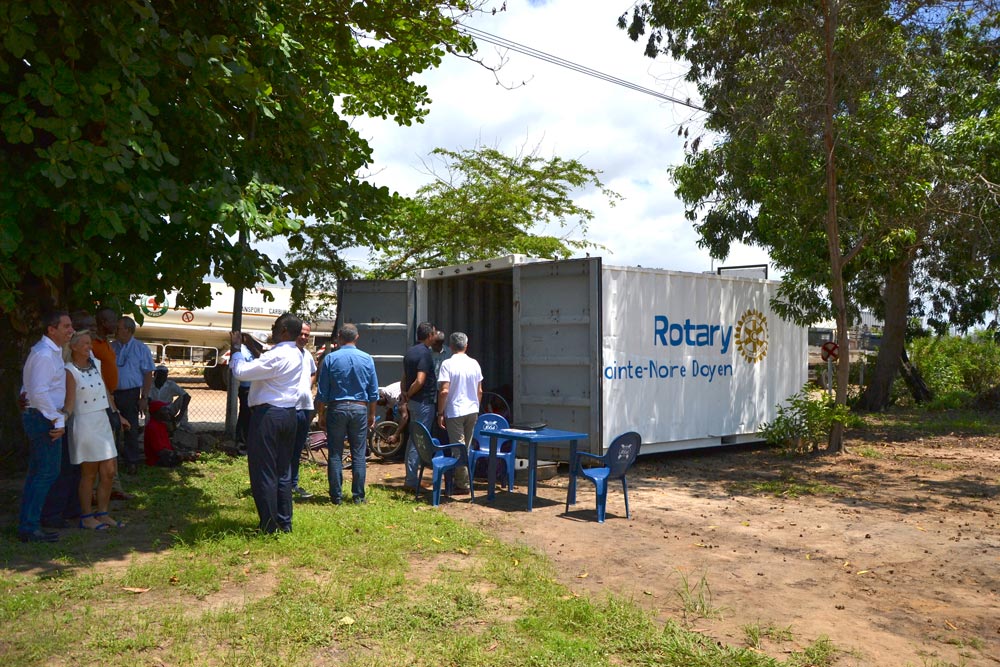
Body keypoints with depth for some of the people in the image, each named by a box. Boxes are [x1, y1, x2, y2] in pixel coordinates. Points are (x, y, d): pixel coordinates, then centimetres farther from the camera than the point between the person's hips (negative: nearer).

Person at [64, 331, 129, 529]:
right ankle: (86, 518, 13)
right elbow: (70, 403, -16)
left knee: (109, 472, 7)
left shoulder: (96, 363, 9)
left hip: (103, 423, 7)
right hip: (85, 424, -7)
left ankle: (102, 514, 18)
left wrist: (117, 415, 22)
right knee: (89, 474, 1)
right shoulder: (70, 371, -11)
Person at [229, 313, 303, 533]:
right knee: (283, 472, 14)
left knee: (263, 472, 0)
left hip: (267, 415, -9)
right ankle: (285, 523, 21)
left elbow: (241, 372, -17)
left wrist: (236, 348, -2)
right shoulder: (296, 355, 10)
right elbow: (260, 366, 20)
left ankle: (268, 526, 5)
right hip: (288, 414, 9)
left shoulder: (276, 356, -18)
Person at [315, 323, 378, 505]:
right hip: (360, 409, 1)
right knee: (358, 454, 6)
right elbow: (374, 392, 4)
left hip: (337, 408, -1)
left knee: (335, 454, 6)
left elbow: (322, 391, -2)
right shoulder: (367, 359, 0)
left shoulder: (330, 359, -4)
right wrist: (372, 414, 13)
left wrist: (321, 414, 7)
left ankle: (336, 496, 9)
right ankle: (358, 495, 8)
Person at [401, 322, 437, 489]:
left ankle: (410, 477, 24)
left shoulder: (410, 352, 12)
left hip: (413, 401, 9)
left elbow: (404, 378, 15)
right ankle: (411, 480, -1)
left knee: (413, 438, 17)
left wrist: (404, 395, 13)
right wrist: (408, 395, -11)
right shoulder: (425, 353, -17)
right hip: (424, 402, -9)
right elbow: (420, 381, -24)